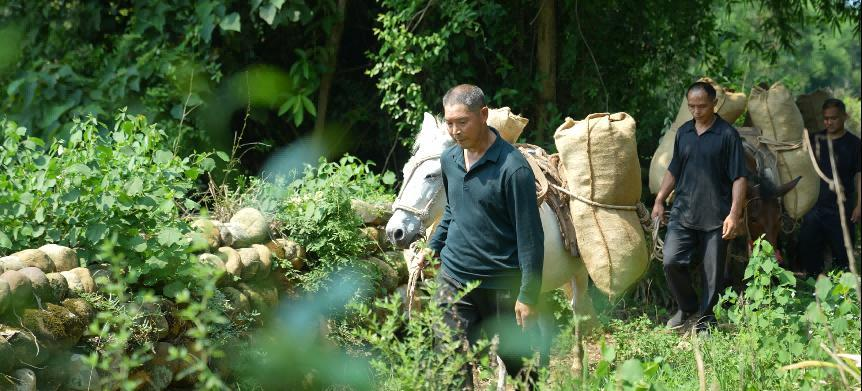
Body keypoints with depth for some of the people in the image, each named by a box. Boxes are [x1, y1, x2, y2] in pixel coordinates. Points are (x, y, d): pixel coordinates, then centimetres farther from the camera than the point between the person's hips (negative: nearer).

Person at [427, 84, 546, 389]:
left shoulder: (512, 168, -16)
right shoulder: (449, 160, 6)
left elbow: (530, 236, -15)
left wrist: (528, 295, -17)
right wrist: (433, 248, 16)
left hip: (502, 285, -5)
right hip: (453, 278, 5)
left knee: (520, 365, 8)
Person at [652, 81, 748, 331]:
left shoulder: (727, 134, -4)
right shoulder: (683, 133, 11)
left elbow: (739, 177, -7)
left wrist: (734, 214, -14)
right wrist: (659, 201, 15)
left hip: (715, 217, -4)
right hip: (683, 214, 4)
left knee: (713, 273, 1)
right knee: (671, 262, -8)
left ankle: (704, 320, 16)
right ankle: (688, 308, 14)